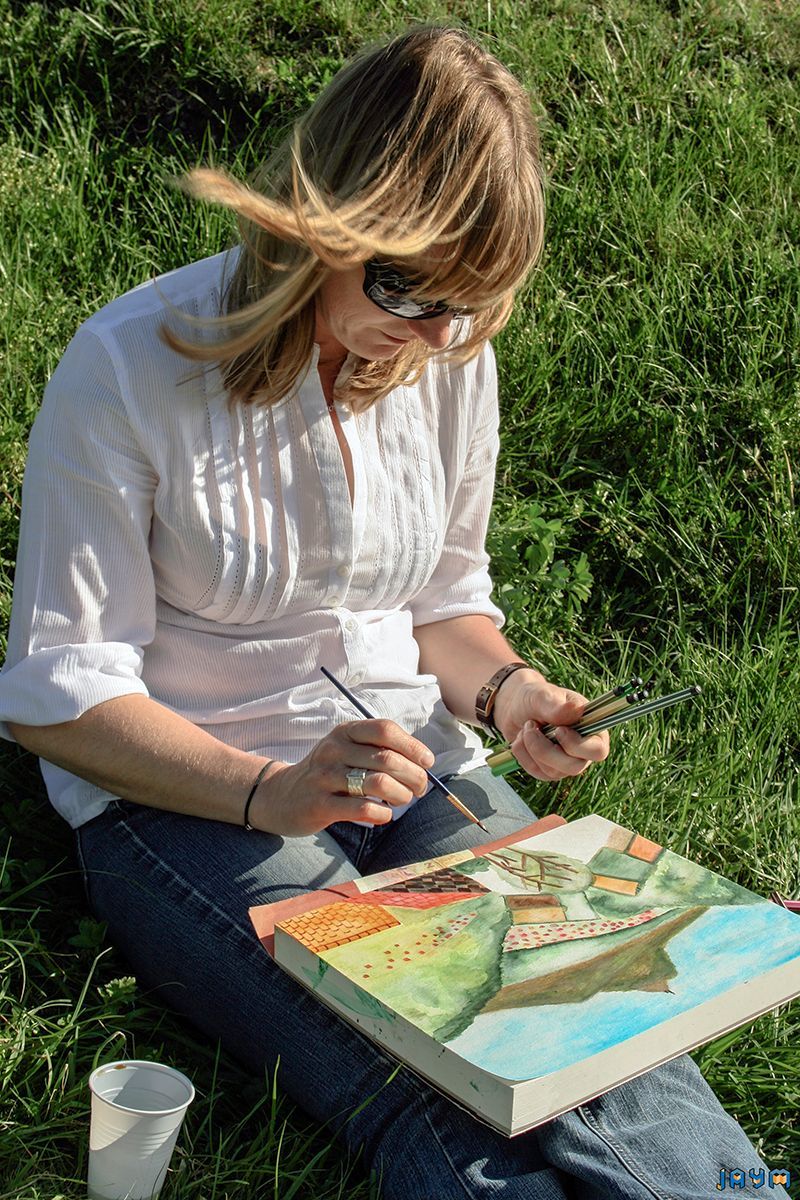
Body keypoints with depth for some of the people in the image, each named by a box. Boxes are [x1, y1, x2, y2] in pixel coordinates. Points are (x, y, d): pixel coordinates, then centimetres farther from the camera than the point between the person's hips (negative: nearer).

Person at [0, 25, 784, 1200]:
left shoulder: (451, 358, 3)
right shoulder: (133, 369, -13)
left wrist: (502, 687, -6)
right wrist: (272, 793, -25)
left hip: (409, 763, 4)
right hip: (181, 796, -4)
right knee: (437, 1099, -30)